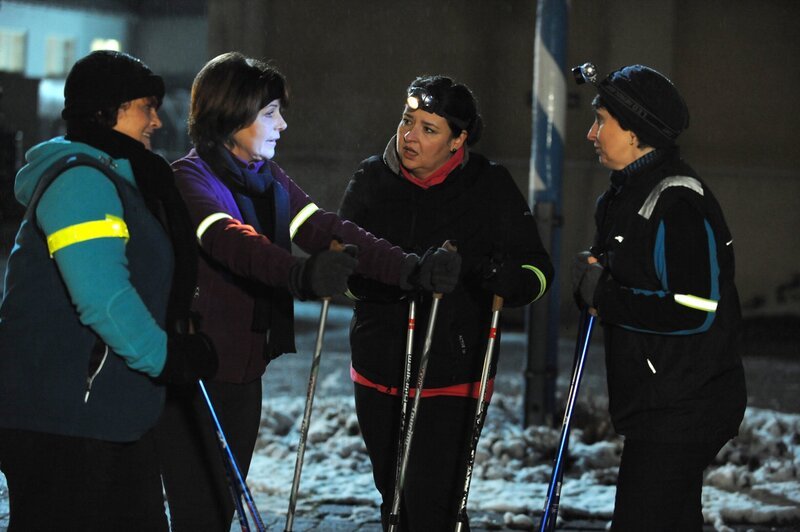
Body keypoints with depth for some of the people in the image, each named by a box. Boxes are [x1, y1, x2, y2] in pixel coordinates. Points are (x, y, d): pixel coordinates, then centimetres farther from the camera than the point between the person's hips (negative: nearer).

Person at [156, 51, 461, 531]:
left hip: (246, 373, 8)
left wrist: (413, 270, -12)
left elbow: (328, 232, 2)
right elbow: (231, 240, -32)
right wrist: (300, 276, -51)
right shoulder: (190, 177, -13)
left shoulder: (270, 178, 12)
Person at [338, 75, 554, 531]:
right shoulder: (372, 180, 0)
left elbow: (538, 268, -6)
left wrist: (509, 279, -31)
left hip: (452, 376, -4)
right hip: (379, 370, 4)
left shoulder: (491, 186, -7)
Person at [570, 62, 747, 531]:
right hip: (661, 405, 11)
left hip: (680, 412, -11)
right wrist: (593, 278, 5)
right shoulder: (631, 193, 13)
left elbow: (696, 312, -27)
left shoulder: (678, 202, -20)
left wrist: (606, 297, -19)